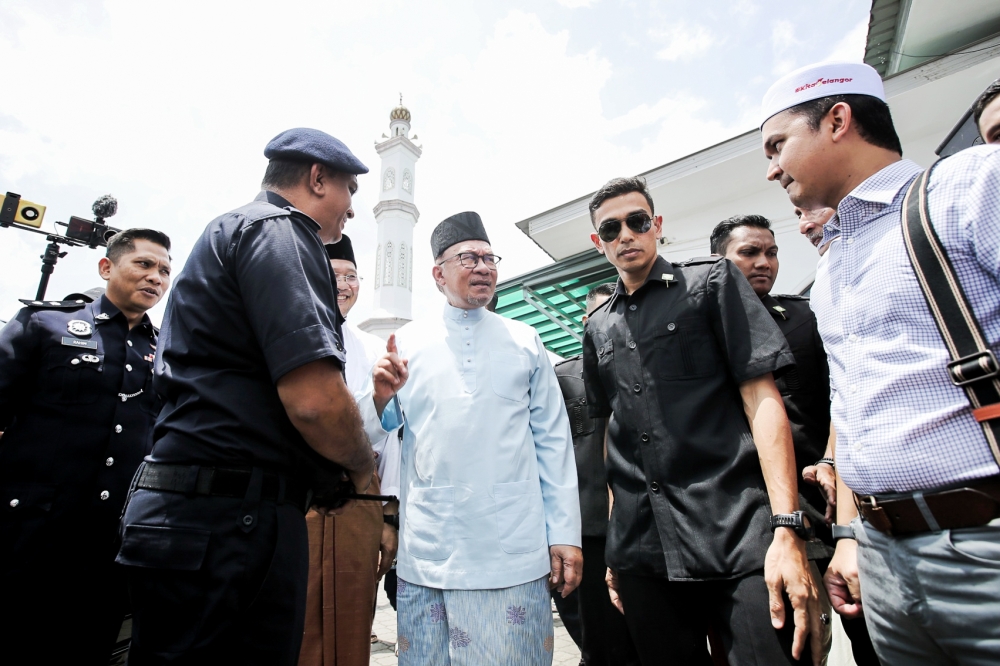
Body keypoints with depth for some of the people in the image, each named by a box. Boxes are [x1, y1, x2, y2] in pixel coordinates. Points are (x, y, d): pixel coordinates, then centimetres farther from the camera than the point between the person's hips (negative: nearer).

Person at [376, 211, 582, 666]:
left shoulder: (524, 341, 7)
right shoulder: (407, 342, 6)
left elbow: (553, 441, 5)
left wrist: (565, 535, 1)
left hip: (514, 553, 0)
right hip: (426, 552, 1)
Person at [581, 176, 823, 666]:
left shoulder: (712, 281, 3)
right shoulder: (597, 328, 13)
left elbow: (762, 399, -5)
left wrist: (787, 529, -14)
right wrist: (614, 547, 12)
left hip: (737, 537, -3)